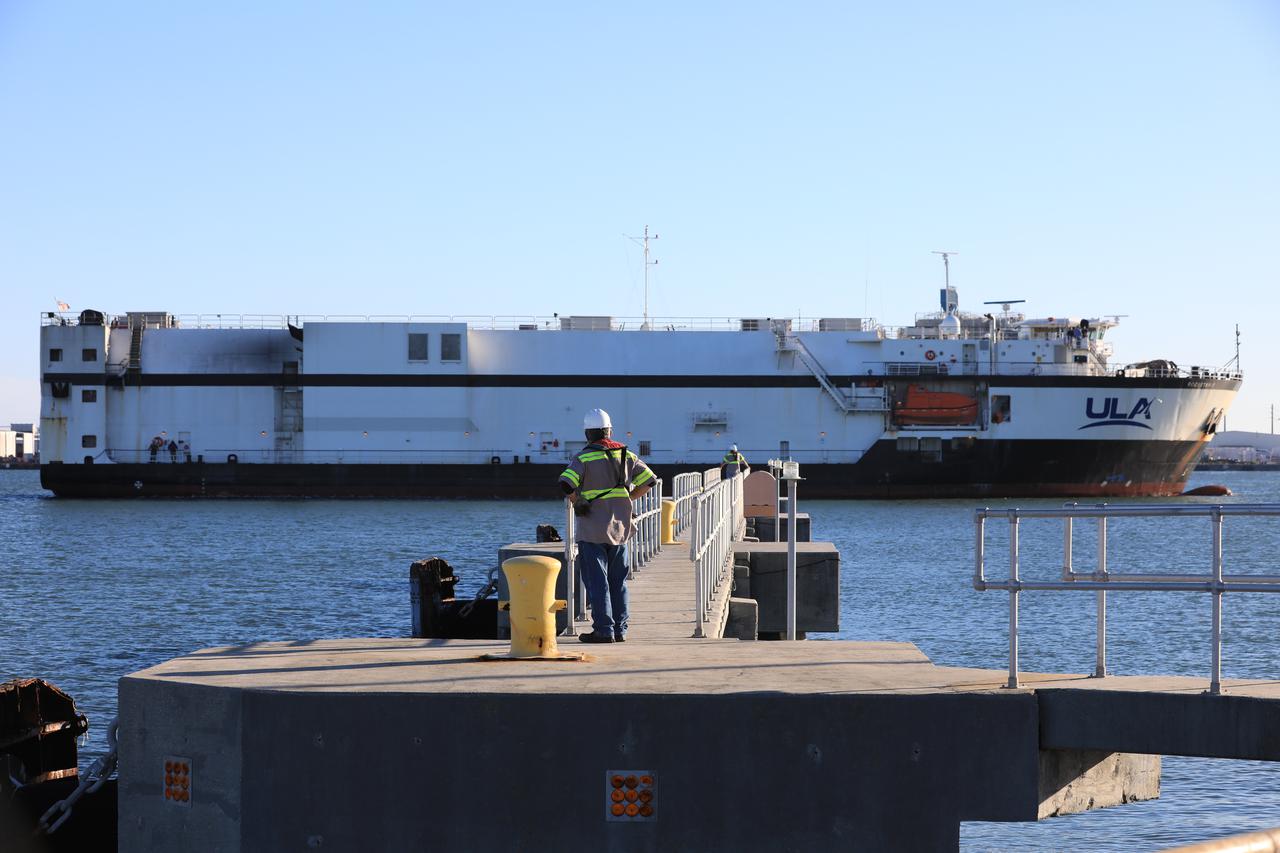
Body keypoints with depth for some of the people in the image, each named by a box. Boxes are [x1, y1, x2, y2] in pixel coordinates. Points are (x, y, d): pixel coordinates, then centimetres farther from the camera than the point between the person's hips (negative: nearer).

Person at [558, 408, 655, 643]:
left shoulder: (583, 458, -8)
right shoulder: (625, 455, 6)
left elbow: (566, 484, -22)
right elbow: (648, 480, 7)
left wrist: (577, 503, -5)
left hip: (591, 529, -4)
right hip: (620, 527, 4)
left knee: (596, 581, -2)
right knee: (618, 581, 12)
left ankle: (604, 630, -5)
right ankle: (620, 630, 13)